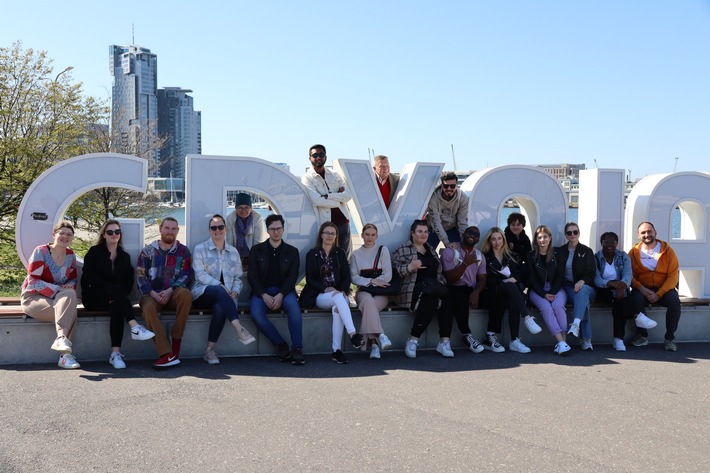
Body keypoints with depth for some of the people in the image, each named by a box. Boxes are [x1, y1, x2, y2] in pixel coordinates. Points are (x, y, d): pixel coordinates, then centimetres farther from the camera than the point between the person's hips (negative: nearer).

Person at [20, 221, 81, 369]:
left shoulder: (70, 255, 6)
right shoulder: (41, 252, -10)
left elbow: (73, 279, 12)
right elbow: (33, 281, -16)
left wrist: (70, 286, -14)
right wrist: (58, 290, -25)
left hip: (59, 298, 5)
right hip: (33, 297, -5)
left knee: (70, 294, -30)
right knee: (69, 312, -30)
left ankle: (61, 339, -32)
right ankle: (65, 353, -35)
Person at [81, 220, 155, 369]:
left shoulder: (124, 257, 18)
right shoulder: (94, 252, 8)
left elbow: (129, 282, 9)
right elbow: (89, 276, -7)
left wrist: (117, 296, -13)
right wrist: (115, 289, -18)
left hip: (115, 298, 3)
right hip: (93, 298, -2)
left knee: (117, 306, -34)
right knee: (117, 289, -34)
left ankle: (115, 353, -42)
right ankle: (135, 327, -44)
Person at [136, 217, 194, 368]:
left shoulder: (183, 251, 14)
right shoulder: (148, 251, 16)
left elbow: (186, 275, 2)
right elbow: (140, 276, 6)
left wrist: (170, 291, -14)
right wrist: (153, 293, -12)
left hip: (174, 293, 0)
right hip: (152, 294, 0)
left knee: (185, 294, -36)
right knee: (148, 308, -35)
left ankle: (176, 341, -24)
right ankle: (166, 354, -42)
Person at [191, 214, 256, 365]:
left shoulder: (233, 252, 19)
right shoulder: (200, 248, 8)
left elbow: (238, 277, 17)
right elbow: (200, 275, -5)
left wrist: (235, 291, -5)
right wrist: (220, 286, -18)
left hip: (224, 296, 2)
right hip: (202, 293, -2)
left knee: (220, 308, -36)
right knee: (219, 291, -39)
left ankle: (209, 350, -26)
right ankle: (240, 330, -48)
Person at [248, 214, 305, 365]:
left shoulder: (292, 252, 12)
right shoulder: (257, 250, 12)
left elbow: (292, 277, 2)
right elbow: (252, 276, 4)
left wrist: (281, 295, -16)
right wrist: (264, 295, -14)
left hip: (284, 291, 0)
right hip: (262, 292, 0)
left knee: (293, 306, -35)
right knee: (256, 313, -33)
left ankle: (297, 349, -30)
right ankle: (281, 346, -19)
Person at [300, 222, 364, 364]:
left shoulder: (340, 253, 15)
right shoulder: (312, 254, 8)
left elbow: (346, 277, 8)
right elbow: (310, 279, 0)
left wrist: (343, 291, -12)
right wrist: (326, 288, -16)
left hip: (338, 293, 2)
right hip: (319, 295, -2)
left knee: (337, 307, -35)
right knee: (338, 298, -36)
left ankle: (336, 350, -36)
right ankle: (353, 334, -46)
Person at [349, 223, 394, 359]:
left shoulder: (383, 250, 9)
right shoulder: (355, 254, 13)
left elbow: (388, 276, 0)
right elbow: (354, 277, 2)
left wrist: (369, 281, -6)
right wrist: (372, 281, -12)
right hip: (363, 291, 1)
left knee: (368, 307, -33)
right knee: (368, 300, -36)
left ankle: (373, 343, -32)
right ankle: (379, 336, -39)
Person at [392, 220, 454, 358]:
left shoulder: (431, 250, 27)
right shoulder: (403, 249, 9)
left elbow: (439, 271, 28)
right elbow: (393, 269, -2)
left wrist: (442, 285, 9)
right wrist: (410, 267, -16)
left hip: (434, 288, 5)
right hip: (413, 289, -5)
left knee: (446, 300, -29)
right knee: (430, 301, -36)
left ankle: (445, 342, -29)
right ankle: (412, 341, -24)